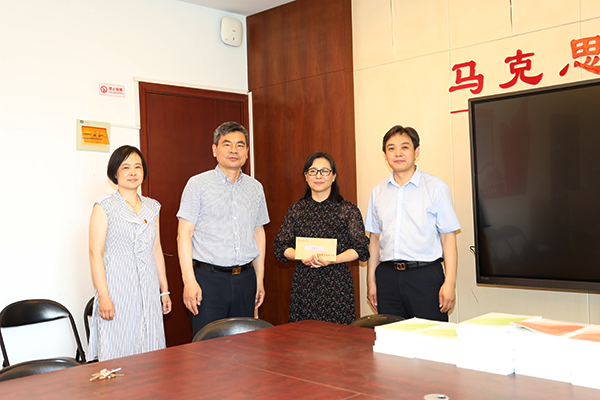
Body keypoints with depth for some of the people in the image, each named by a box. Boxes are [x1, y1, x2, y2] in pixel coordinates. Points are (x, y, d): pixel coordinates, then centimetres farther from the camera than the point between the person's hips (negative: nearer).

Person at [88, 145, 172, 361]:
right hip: (117, 289, -5)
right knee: (117, 353, -1)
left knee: (149, 354, 7)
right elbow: (95, 253, -8)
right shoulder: (104, 207, -4)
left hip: (148, 290, 5)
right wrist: (103, 296, -15)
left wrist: (164, 290, 15)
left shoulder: (152, 207, 12)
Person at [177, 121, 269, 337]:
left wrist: (259, 279, 15)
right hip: (208, 277, -4)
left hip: (245, 279, 4)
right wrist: (189, 281, -14)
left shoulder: (255, 187, 12)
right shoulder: (198, 184, -1)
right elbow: (184, 234, -5)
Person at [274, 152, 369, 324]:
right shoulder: (296, 210, 9)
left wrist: (332, 259, -15)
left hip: (337, 283, -1)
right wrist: (300, 256, -11)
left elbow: (361, 249, -1)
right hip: (303, 283, 2)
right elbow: (281, 247, 9)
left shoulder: (348, 210, 3)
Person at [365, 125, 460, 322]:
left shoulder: (436, 187, 0)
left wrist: (450, 282, -9)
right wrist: (371, 280, 12)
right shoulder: (378, 191, 12)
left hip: (426, 275, -3)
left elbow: (448, 237, -2)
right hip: (387, 275, 3)